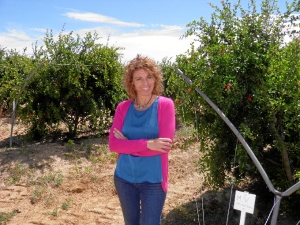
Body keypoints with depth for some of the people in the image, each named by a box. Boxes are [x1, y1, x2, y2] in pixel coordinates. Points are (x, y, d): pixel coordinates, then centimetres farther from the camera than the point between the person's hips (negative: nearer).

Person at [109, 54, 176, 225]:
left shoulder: (165, 105, -11)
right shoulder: (123, 107, -2)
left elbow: (165, 146, -19)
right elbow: (113, 144, -10)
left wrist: (128, 145, -14)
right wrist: (147, 144, -23)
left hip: (153, 180, -3)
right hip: (124, 177, 4)